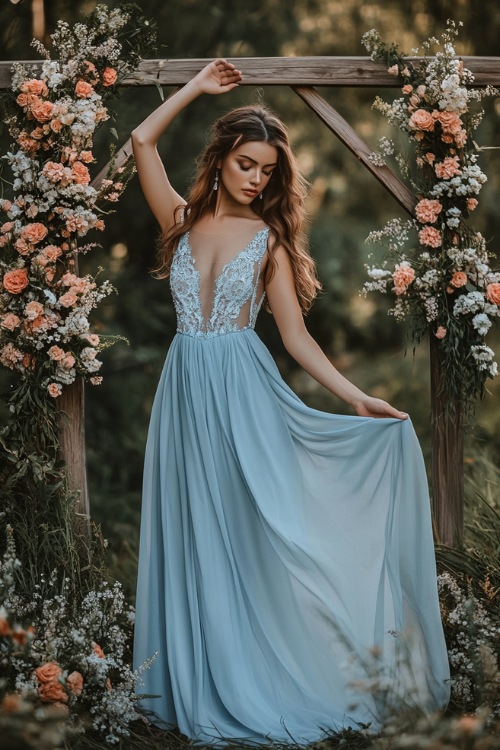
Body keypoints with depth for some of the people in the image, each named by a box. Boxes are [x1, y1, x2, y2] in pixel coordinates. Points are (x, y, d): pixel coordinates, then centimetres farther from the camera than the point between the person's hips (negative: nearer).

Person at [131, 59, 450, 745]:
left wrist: (359, 401, -9)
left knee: (256, 533, -4)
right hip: (187, 392, 2)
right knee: (195, 539, 4)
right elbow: (142, 140, 6)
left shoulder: (268, 237, 3)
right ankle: (206, 685, 12)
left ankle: (263, 684, 3)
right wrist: (198, 88, 11)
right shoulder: (183, 220, 10)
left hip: (245, 393, -2)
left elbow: (297, 336, 0)